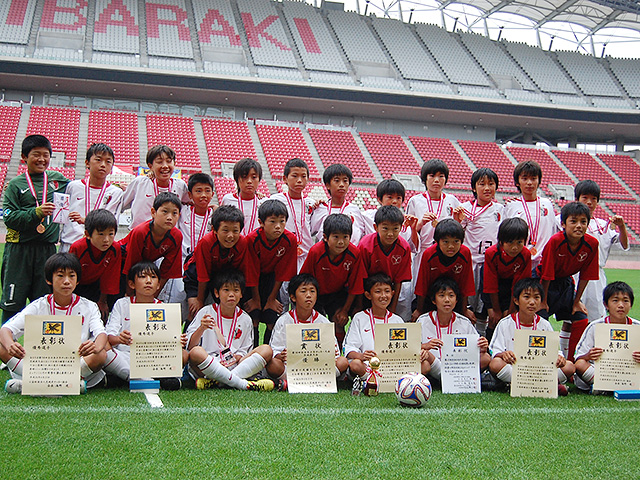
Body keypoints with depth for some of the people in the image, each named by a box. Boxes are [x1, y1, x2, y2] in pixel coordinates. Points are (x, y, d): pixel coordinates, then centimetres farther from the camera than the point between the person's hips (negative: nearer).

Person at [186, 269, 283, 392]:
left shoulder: (245, 320, 12)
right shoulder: (206, 312, 3)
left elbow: (244, 351, 14)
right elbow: (189, 346, -4)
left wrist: (237, 357, -9)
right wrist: (202, 328, -22)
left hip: (234, 367, 3)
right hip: (206, 366, -3)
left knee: (266, 350, -16)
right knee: (196, 353, -36)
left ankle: (215, 381, -30)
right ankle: (244, 384, -32)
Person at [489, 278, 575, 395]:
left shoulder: (544, 325, 11)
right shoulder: (505, 324, 4)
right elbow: (495, 352, -3)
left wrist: (559, 357, -13)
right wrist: (503, 354, -26)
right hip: (511, 369, -2)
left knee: (569, 367, -18)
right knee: (495, 364, -35)